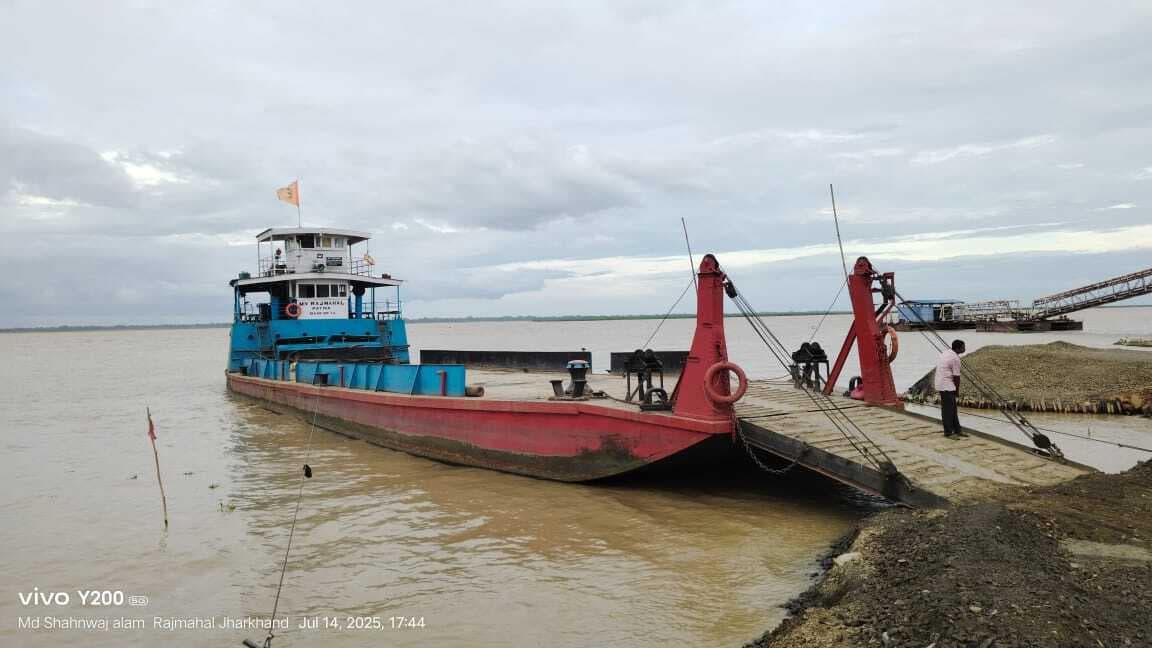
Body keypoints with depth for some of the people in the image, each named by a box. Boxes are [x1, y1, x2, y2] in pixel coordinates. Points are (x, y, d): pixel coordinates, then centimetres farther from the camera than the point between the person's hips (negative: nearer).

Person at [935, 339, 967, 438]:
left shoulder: (946, 352, 10)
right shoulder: (955, 359, -17)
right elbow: (956, 377, -12)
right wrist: (957, 391, 2)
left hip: (941, 384, 10)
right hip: (947, 386, -10)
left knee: (952, 408, 15)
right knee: (948, 409, -2)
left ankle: (957, 430, 22)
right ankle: (948, 432, 5)